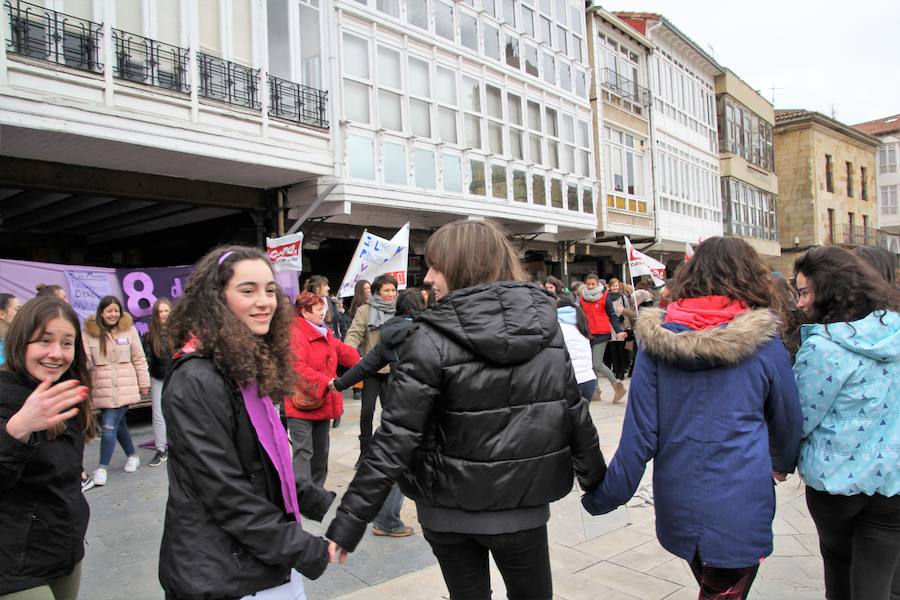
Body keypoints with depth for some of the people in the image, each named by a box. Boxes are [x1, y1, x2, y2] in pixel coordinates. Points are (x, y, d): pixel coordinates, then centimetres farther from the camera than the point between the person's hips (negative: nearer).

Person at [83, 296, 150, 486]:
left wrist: (144, 383, 5)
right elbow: (85, 359, -5)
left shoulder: (129, 329, 1)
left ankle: (103, 467, 3)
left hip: (124, 388, -2)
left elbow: (139, 359, 5)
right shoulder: (89, 332, 1)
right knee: (118, 423, 15)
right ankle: (132, 455, 34)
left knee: (109, 426, -7)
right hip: (102, 388, 2)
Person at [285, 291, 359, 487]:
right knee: (303, 451, -10)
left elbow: (343, 351, 24)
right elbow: (297, 367, -28)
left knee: (320, 451, 18)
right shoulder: (295, 334, -18)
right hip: (301, 404, -9)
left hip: (323, 402, 9)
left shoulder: (325, 333, 13)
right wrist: (327, 382, -31)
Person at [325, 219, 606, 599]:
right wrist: (597, 479, 16)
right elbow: (574, 410, 1)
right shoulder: (545, 322, -6)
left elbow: (395, 438, -19)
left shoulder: (432, 339, -17)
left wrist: (348, 523, -12)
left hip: (451, 507, -2)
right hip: (524, 503, 3)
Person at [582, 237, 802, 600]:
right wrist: (783, 464, 28)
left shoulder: (657, 339, -8)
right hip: (739, 506, -2)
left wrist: (605, 495, 0)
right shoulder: (763, 342, -10)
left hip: (678, 502, 2)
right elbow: (788, 419, 7)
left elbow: (639, 430, -10)